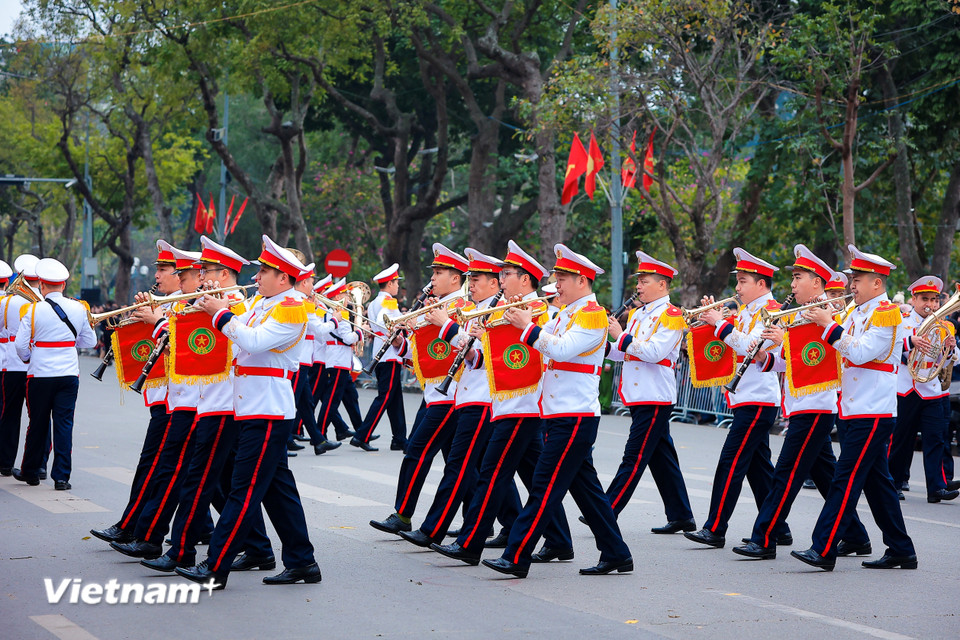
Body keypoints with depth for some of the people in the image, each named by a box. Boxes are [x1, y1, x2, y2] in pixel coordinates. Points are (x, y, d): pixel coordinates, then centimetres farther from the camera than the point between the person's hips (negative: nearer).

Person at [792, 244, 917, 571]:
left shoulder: (887, 313, -11)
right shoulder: (859, 311, 17)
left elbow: (860, 353, -21)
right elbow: (843, 349, 14)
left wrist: (830, 325, -18)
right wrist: (824, 320, 1)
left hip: (874, 414, -9)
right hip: (860, 410, 10)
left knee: (846, 480, -12)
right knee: (876, 481, 11)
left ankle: (824, 550, -14)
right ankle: (901, 551, 17)